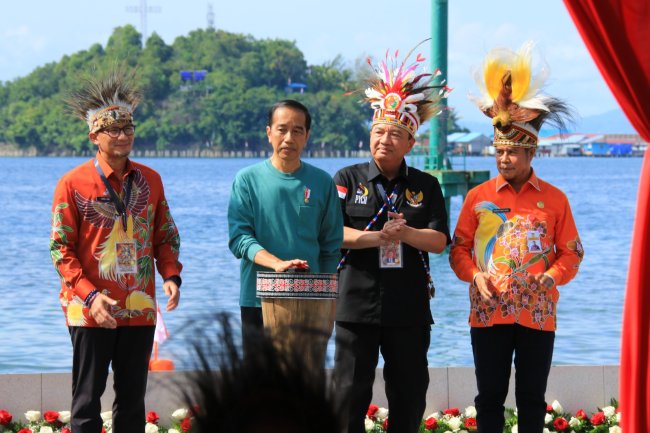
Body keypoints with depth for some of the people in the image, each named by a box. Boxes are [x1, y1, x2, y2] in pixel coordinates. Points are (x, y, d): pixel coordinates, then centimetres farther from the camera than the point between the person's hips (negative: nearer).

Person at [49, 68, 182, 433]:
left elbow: (166, 236, 12)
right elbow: (61, 249, -7)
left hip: (140, 310, 4)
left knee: (133, 401, 10)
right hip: (91, 312, -4)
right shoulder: (73, 184, -6)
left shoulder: (150, 180, 6)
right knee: (87, 403, 1)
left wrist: (171, 276, -7)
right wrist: (90, 296, -18)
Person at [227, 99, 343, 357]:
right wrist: (276, 263, -24)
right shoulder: (248, 179, 1)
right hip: (258, 300, -1)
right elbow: (238, 238, -7)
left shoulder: (322, 183, 6)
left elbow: (331, 248, 10)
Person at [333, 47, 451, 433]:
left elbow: (439, 240, -3)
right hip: (357, 303, -2)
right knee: (351, 394, 1)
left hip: (409, 308, 2)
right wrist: (380, 237, -19)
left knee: (410, 394, 7)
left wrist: (405, 233, -22)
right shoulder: (347, 179, 5)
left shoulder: (426, 186, 9)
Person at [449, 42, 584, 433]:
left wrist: (552, 277, -13)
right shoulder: (478, 197, 5)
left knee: (532, 398, 7)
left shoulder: (555, 199, 3)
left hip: (537, 314, 0)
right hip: (488, 313, 0)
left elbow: (571, 251, 5)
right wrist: (474, 274, -11)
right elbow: (460, 247, 7)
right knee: (490, 397, 5)